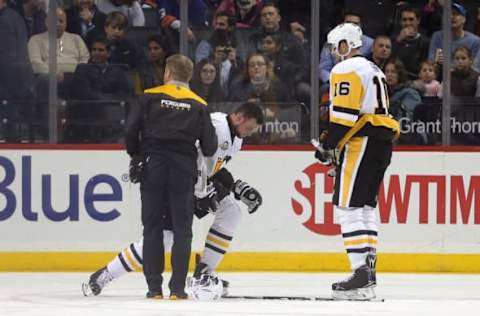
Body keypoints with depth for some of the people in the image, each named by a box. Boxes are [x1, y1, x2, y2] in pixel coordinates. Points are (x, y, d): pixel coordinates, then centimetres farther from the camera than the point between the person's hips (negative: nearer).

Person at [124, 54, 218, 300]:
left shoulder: (150, 97, 2)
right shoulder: (198, 105, 5)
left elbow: (131, 130, -4)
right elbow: (209, 146, 2)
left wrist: (136, 156, 13)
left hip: (152, 167, 0)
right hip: (184, 169, 0)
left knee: (152, 226, 6)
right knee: (182, 229, 6)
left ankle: (154, 287, 3)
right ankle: (177, 288, -1)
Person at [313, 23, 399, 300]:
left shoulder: (345, 70, -7)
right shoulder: (374, 70, 24)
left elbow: (344, 114, -17)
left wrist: (328, 144, -12)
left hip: (360, 143, -10)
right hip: (383, 143, 10)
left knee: (348, 207, -10)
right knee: (365, 206, 13)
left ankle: (361, 273, -19)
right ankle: (368, 271, 12)